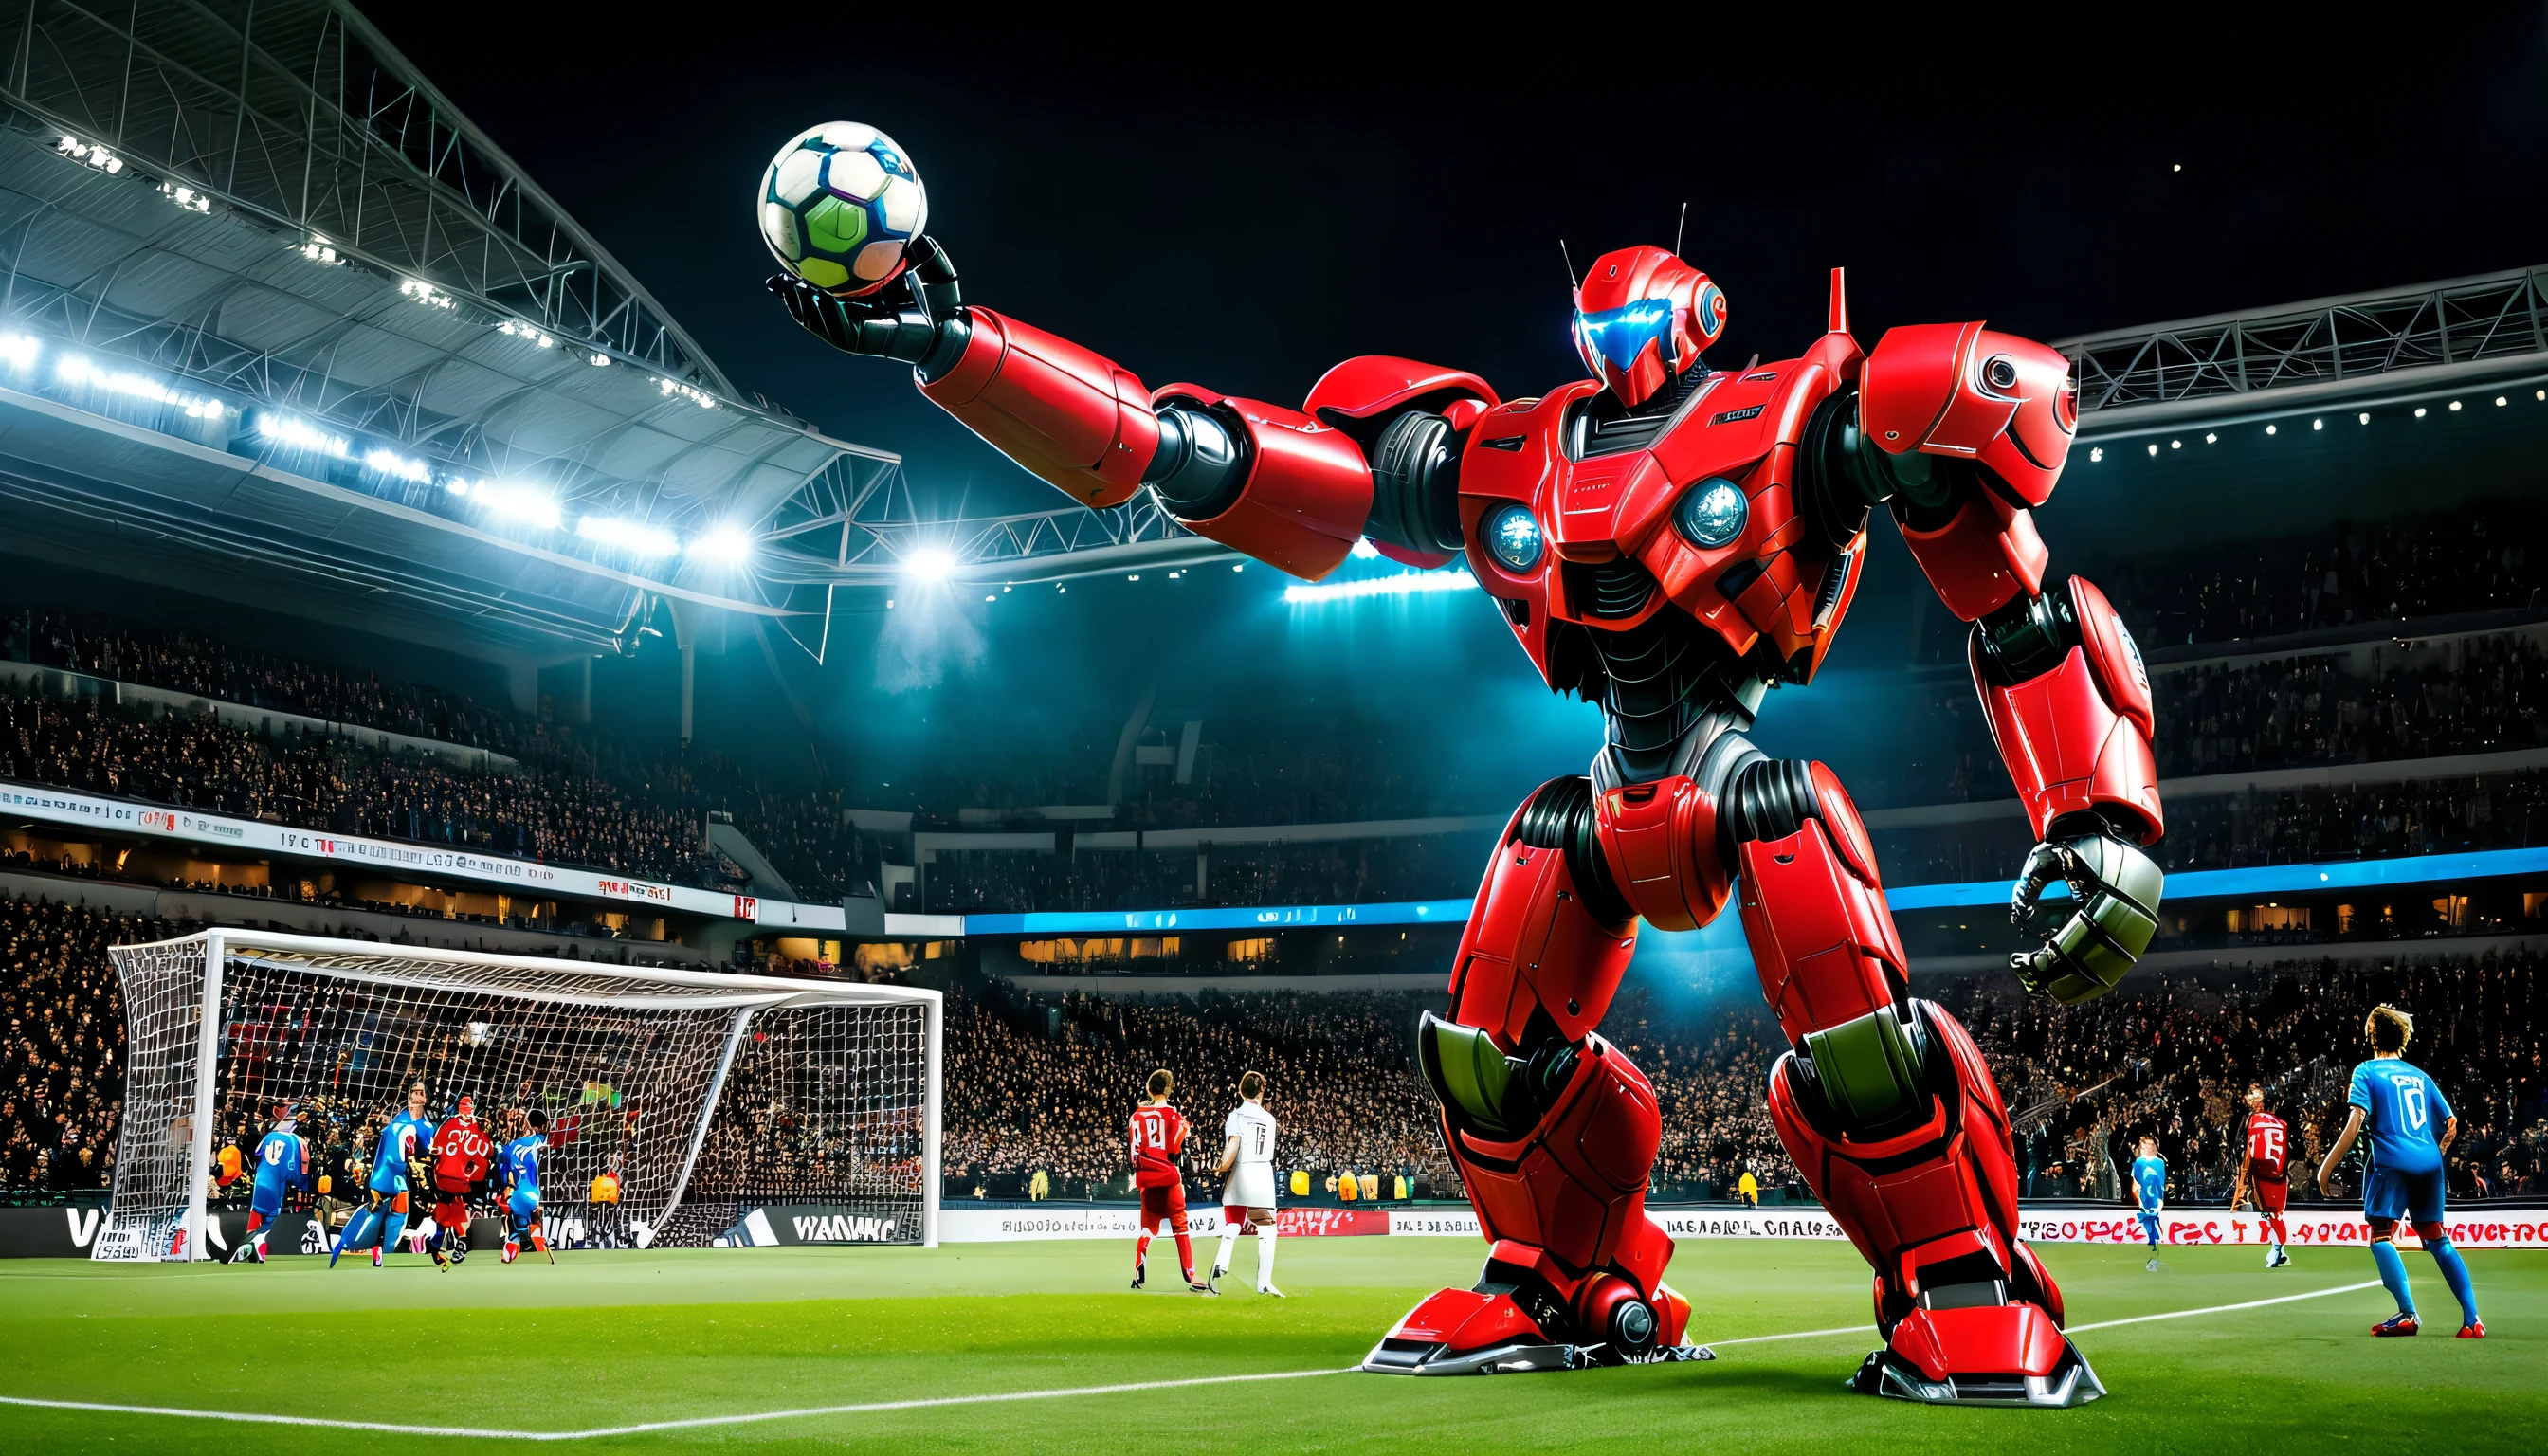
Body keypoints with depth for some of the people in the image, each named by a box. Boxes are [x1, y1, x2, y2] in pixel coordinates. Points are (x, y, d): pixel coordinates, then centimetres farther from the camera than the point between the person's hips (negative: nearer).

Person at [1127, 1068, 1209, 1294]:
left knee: (1148, 1227, 13)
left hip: (1147, 1177, 4)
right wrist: (1183, 1130, 3)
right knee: (1180, 1226, 1)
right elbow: (1175, 1151, -10)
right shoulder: (1173, 1115, -6)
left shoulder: (1138, 1115, 6)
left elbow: (1134, 1151, 8)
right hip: (1169, 1176, -4)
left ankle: (1138, 1272, -1)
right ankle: (1191, 1277, -2)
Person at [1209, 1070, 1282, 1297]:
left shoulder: (1237, 1114, -2)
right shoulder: (1269, 1118, 10)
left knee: (1232, 1226, 8)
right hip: (1263, 1174, 1)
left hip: (1240, 1174, -1)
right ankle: (1264, 1282, -2)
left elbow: (1233, 1144, -15)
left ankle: (1220, 1265, -17)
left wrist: (1221, 1167, -4)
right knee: (1266, 1231, 4)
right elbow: (1269, 1152, 10)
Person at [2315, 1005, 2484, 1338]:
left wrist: (2326, 1167, -5)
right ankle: (2472, 1319, 5)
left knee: (2380, 1235, -3)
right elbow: (2452, 1123, 20)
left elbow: (2354, 1125, -9)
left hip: (2392, 1161, -6)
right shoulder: (2420, 1075, 18)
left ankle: (2407, 1314, -17)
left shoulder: (2366, 1072, 2)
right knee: (2437, 1239, 12)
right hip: (2428, 1163, 6)